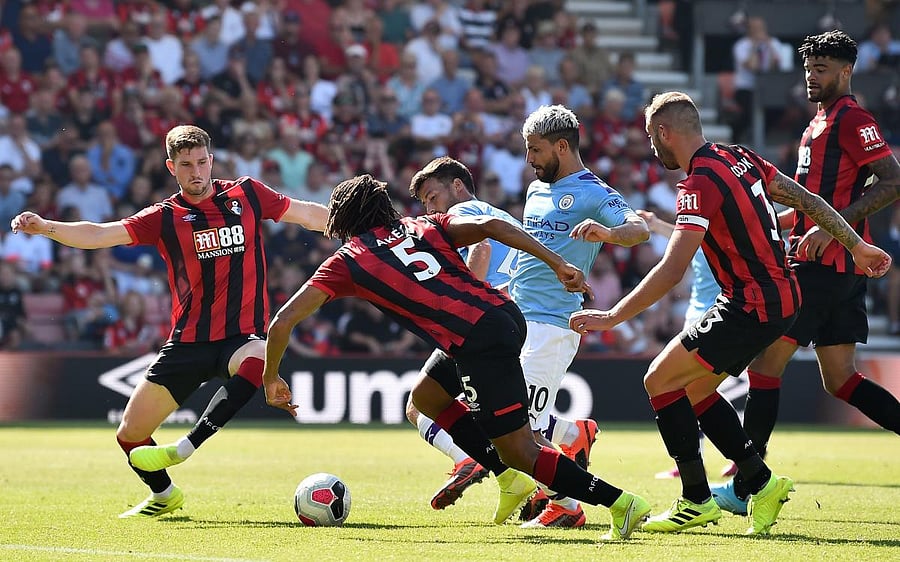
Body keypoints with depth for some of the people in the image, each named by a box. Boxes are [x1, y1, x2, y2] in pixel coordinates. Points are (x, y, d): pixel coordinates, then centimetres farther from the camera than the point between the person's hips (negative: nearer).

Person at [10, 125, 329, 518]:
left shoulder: (246, 195, 3)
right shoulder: (165, 217, 0)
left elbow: (310, 214, 12)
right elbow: (100, 235, -10)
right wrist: (45, 227, -25)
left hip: (243, 334, -2)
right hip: (188, 341, 2)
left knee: (255, 363, -40)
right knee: (130, 434, 3)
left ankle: (187, 447, -37)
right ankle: (163, 495, 33)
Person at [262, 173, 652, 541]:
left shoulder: (346, 261, 12)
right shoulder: (423, 227, 22)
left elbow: (282, 322, 9)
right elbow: (489, 226, 6)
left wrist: (271, 380, 24)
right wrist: (558, 264, 4)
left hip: (480, 342, -7)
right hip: (507, 314, 7)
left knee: (520, 452, 1)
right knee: (426, 396, 26)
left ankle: (619, 502, -6)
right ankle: (509, 478, 22)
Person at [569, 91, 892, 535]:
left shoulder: (701, 183, -18)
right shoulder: (740, 158, 9)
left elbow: (672, 271, -24)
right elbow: (807, 201, 15)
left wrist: (612, 317, -20)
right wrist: (857, 246, 25)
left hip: (753, 306, -10)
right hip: (781, 296, 10)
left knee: (660, 381, -4)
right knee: (692, 388, 17)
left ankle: (697, 501, -1)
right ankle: (761, 482, 14)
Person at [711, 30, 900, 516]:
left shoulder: (851, 119, -10)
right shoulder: (821, 123, 20)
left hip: (823, 264, -10)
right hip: (838, 267, 10)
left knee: (766, 362, -7)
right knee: (840, 380, 10)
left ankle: (744, 488, -4)